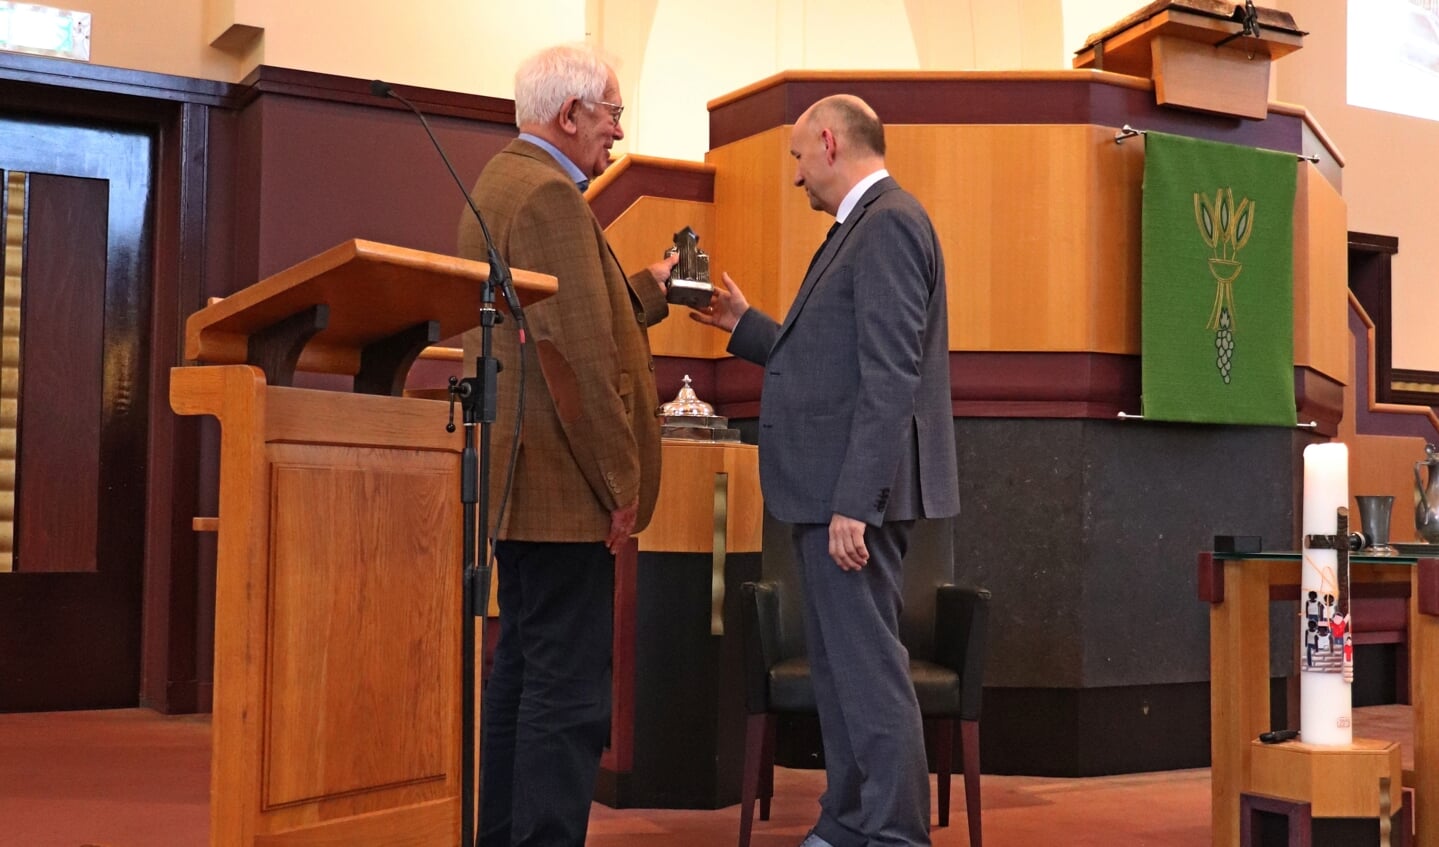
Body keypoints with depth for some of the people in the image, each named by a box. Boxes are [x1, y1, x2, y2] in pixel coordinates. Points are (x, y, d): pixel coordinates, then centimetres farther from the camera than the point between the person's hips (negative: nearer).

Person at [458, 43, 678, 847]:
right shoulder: (549, 194, -15)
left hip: (518, 481, 11)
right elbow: (577, 357, -20)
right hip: (563, 487, -11)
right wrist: (620, 484, -16)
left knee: (522, 674, 17)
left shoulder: (503, 181, 17)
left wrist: (650, 289, 20)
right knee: (569, 692, -7)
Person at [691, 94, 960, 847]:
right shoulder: (864, 225, 19)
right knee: (837, 663, 15)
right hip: (831, 486, 11)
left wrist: (855, 502, -24)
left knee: (867, 666, -6)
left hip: (857, 487, -11)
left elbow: (890, 374, -21)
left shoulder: (888, 223, -13)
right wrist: (744, 324, 20)